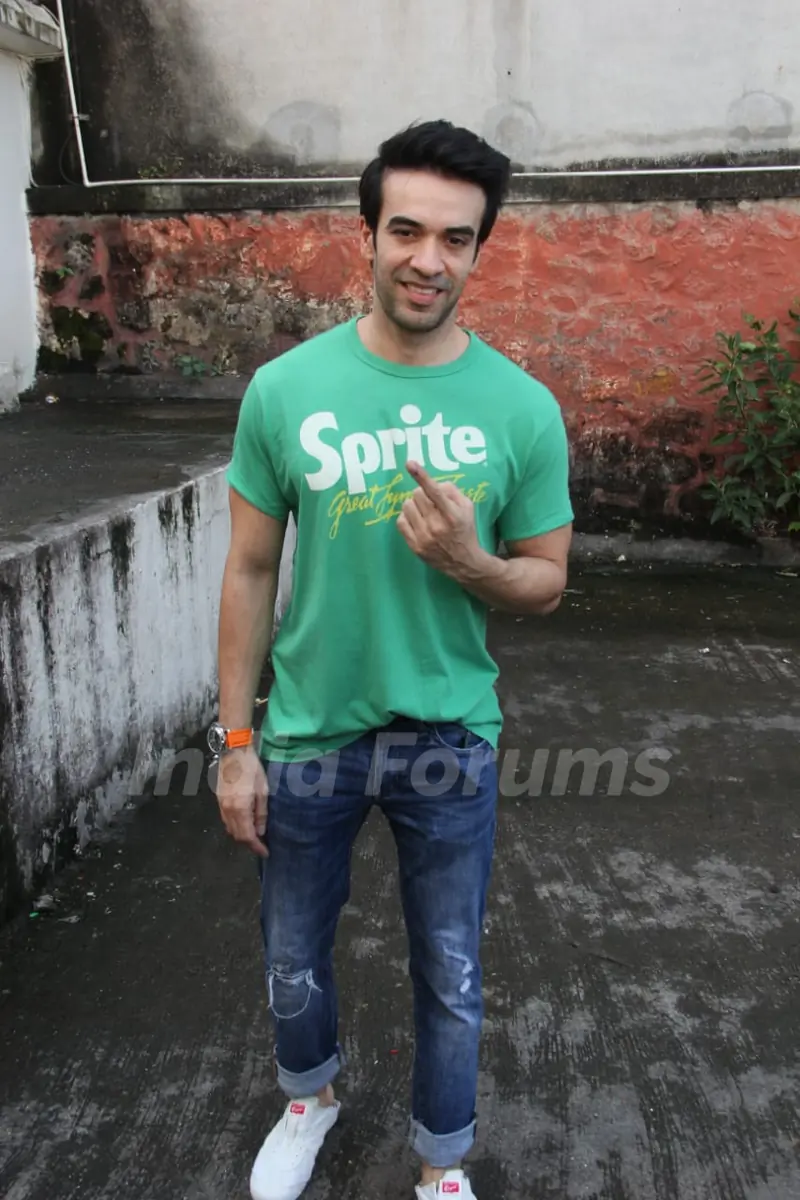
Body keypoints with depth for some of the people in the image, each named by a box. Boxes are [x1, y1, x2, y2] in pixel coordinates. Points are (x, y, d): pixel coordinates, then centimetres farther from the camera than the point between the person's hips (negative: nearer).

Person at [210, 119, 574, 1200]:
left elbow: (546, 584, -1)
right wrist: (236, 741, -2)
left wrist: (468, 560, -24)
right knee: (295, 956, 22)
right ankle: (310, 1092, 55)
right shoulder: (285, 389, -9)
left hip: (451, 740, 0)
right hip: (307, 734, 1)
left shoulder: (524, 408, -9)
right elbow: (250, 571, -3)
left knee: (450, 974, 17)